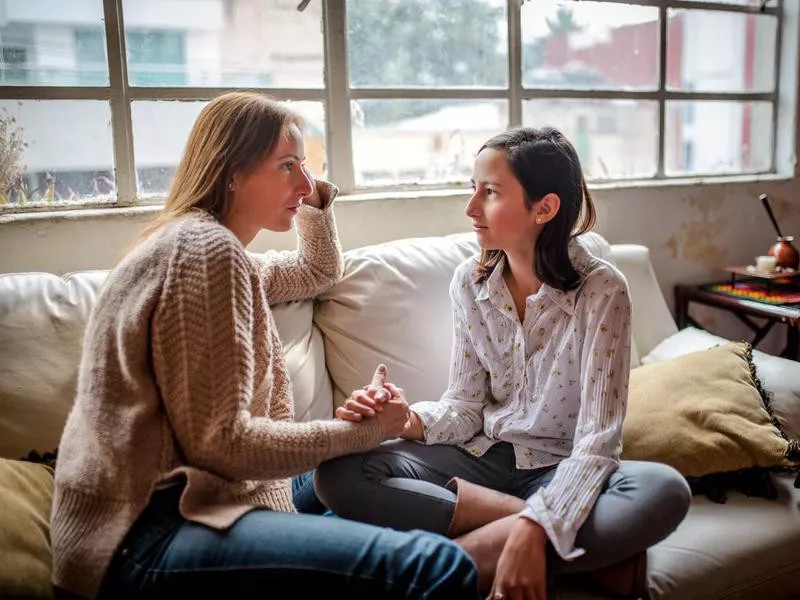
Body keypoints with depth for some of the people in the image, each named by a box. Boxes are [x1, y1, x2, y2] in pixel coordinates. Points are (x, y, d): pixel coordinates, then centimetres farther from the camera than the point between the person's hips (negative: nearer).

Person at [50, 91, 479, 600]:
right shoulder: (207, 250, -16)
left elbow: (320, 272, 32)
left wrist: (316, 198, 15)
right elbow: (220, 441, -21)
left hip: (176, 492, 11)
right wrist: (362, 430, -13)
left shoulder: (206, 245, 15)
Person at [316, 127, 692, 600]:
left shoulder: (601, 290, -15)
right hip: (484, 455, 5)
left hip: (563, 469, -4)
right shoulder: (470, 283, -2)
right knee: (338, 474, -21)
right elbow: (465, 407, 2)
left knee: (665, 491, -34)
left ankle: (459, 557, -25)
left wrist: (534, 530, -34)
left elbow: (598, 438, -20)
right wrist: (410, 419, -21)